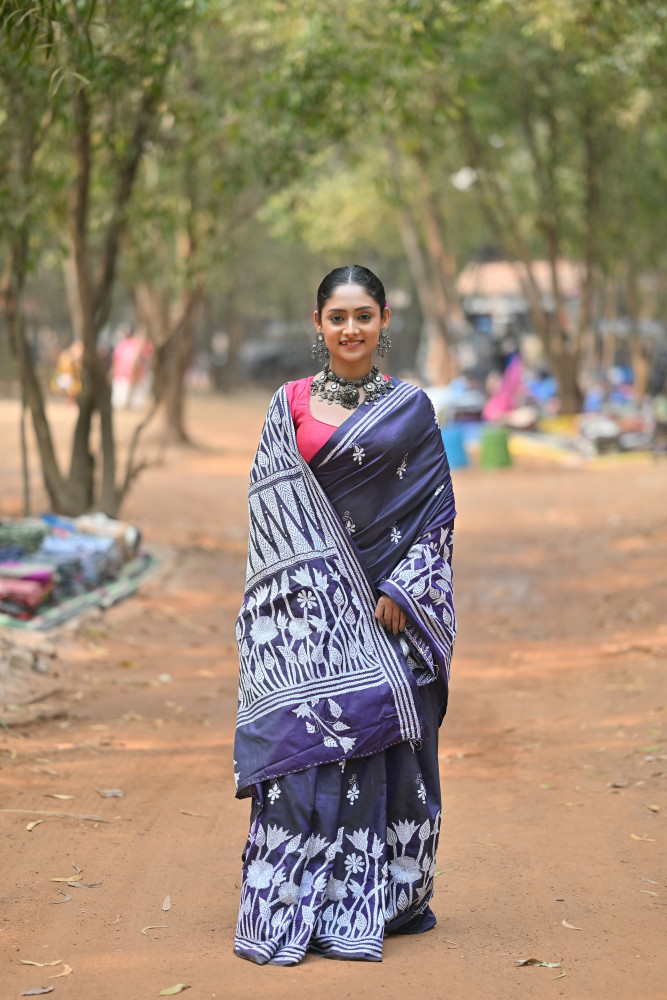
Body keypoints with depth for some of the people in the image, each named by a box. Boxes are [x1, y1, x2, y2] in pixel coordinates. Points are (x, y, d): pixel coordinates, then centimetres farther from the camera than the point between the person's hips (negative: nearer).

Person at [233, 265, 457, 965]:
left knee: (378, 742, 2)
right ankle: (291, 908, 2)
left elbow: (437, 511, 2)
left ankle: (384, 898, 14)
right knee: (303, 738, -3)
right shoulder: (289, 404, 7)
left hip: (384, 602, 0)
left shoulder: (410, 408, 5)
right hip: (308, 604, 0)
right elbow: (269, 502, 6)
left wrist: (401, 590, -8)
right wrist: (292, 588, -5)